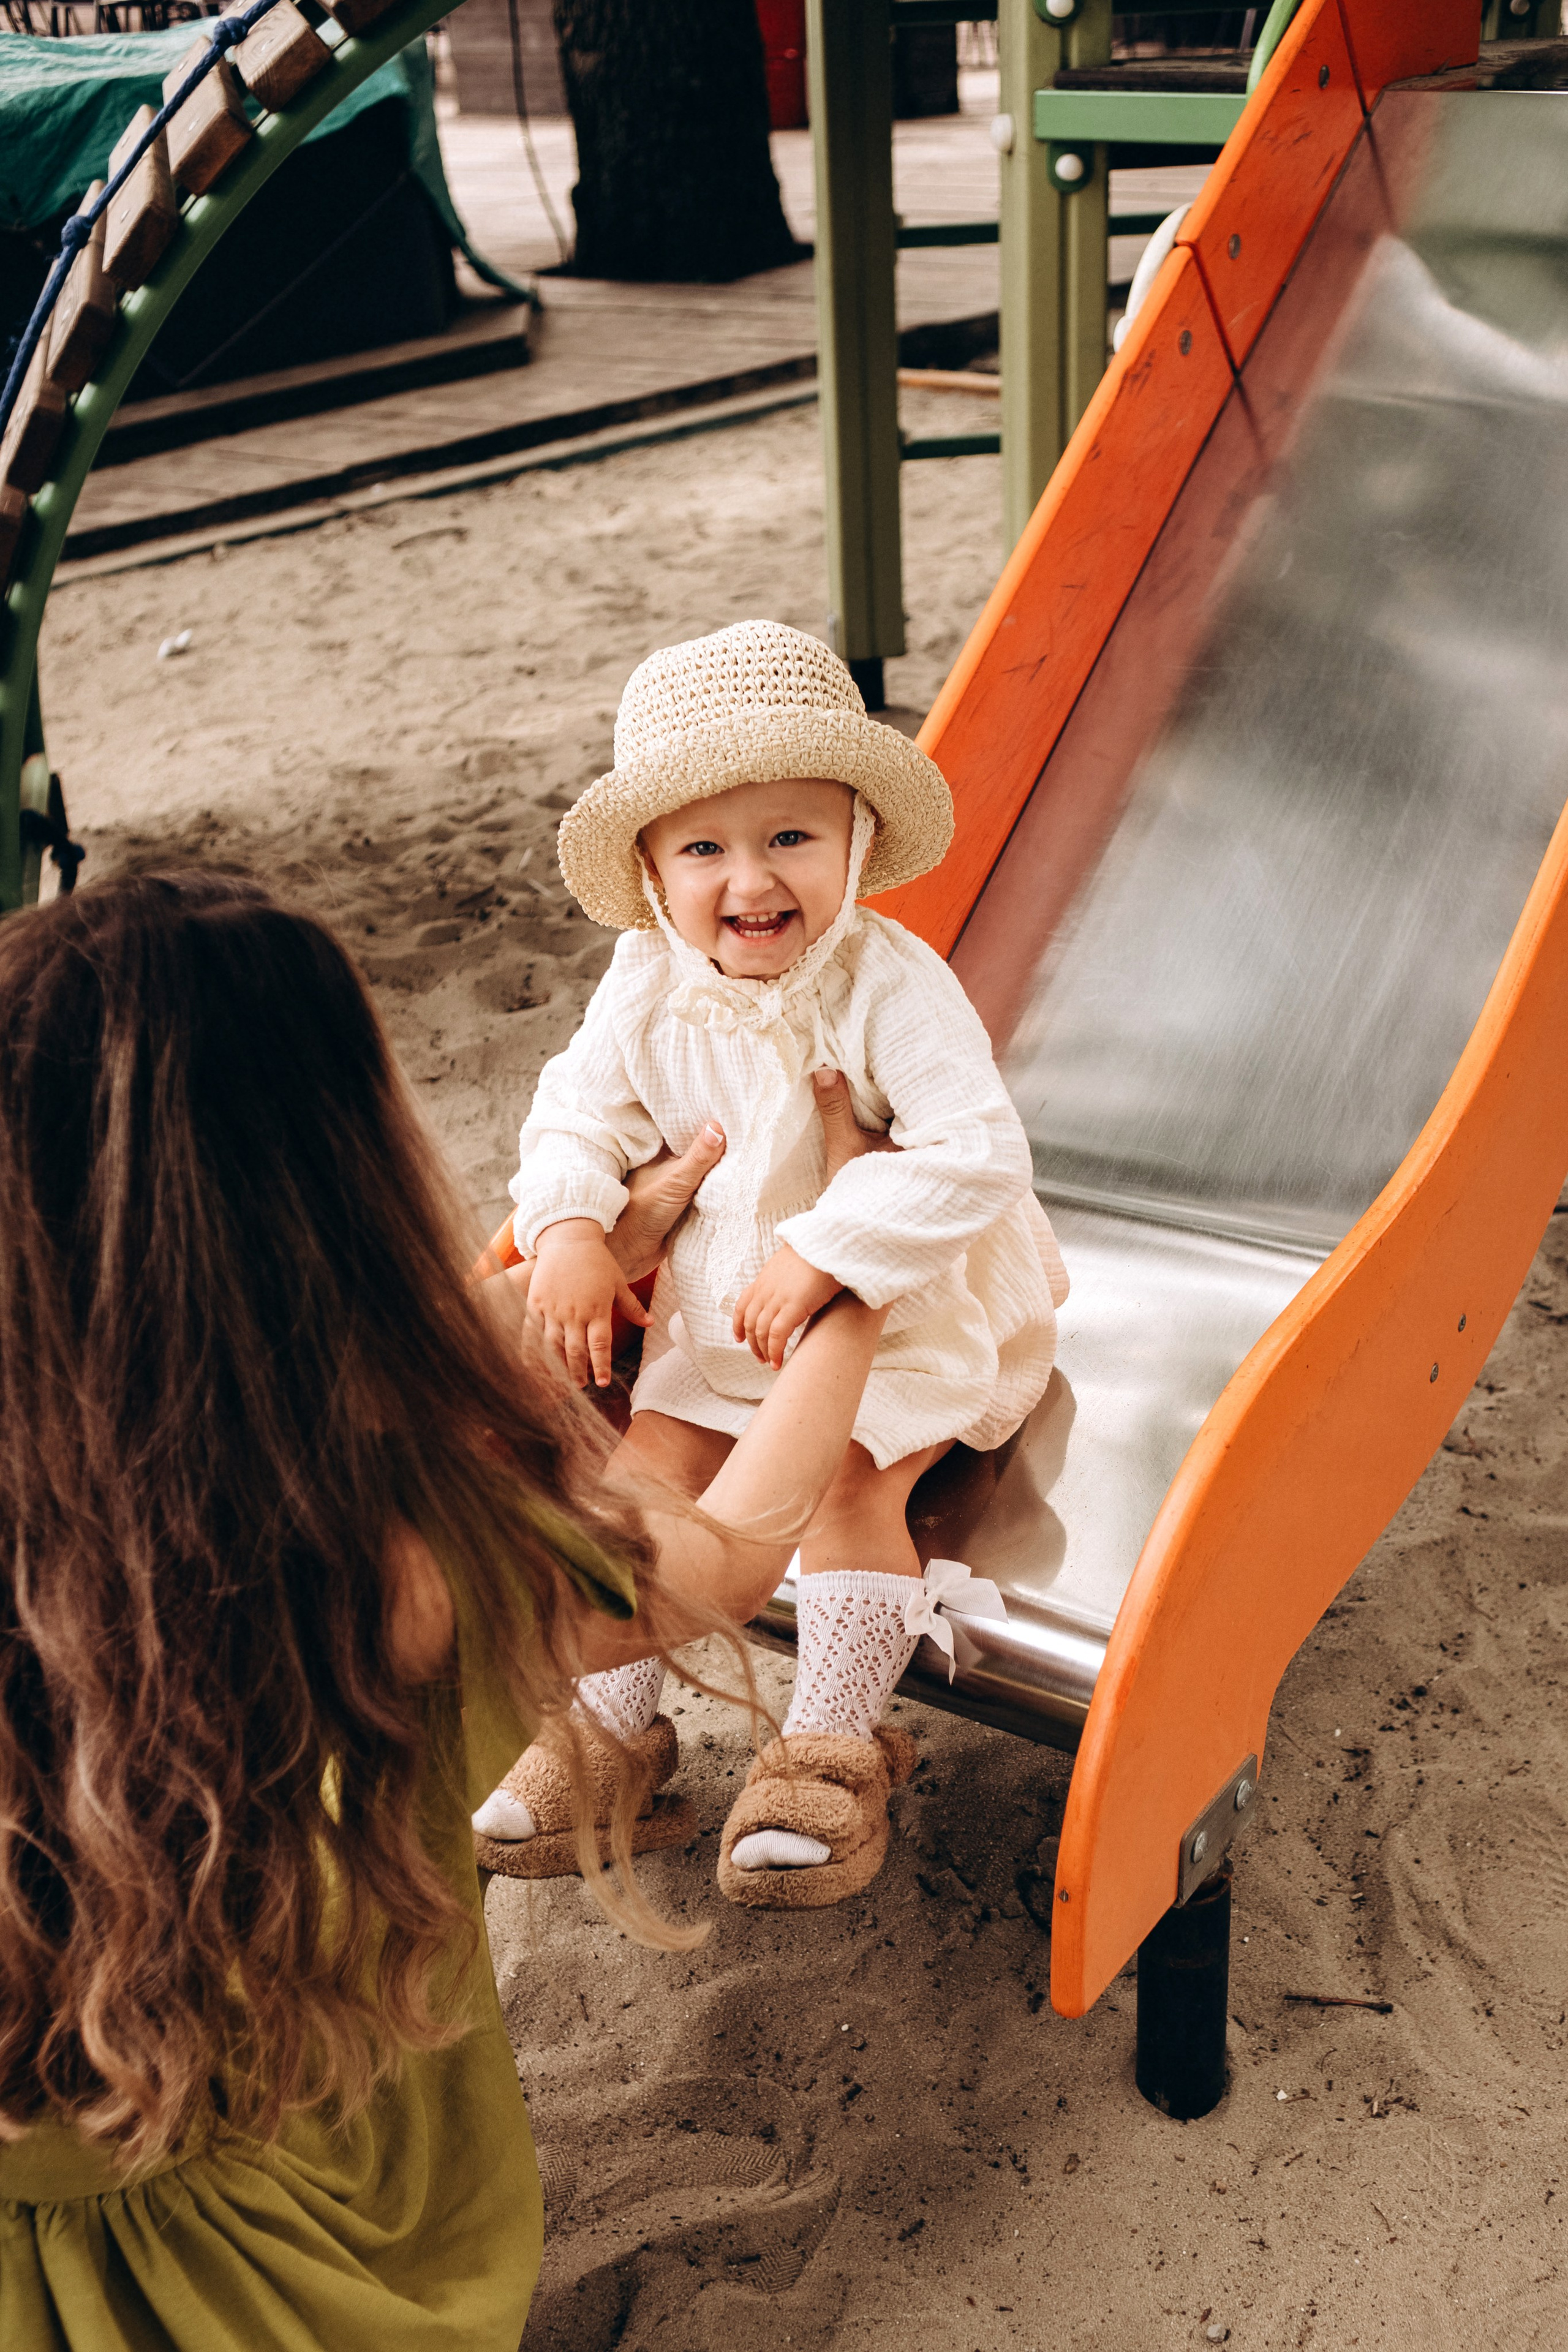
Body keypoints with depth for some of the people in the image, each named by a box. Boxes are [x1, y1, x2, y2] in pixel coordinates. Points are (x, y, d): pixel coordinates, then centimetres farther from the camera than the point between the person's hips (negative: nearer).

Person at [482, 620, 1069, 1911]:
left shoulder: (890, 983, -25)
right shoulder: (648, 985, -8)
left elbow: (977, 1152, -33)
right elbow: (581, 1110, 2)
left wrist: (824, 1252, -38)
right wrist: (569, 1229, -19)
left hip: (903, 1307, -5)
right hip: (715, 1305, 5)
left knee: (846, 1477, -21)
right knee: (649, 1466, -5)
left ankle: (833, 1748, -7)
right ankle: (611, 1727, 9)